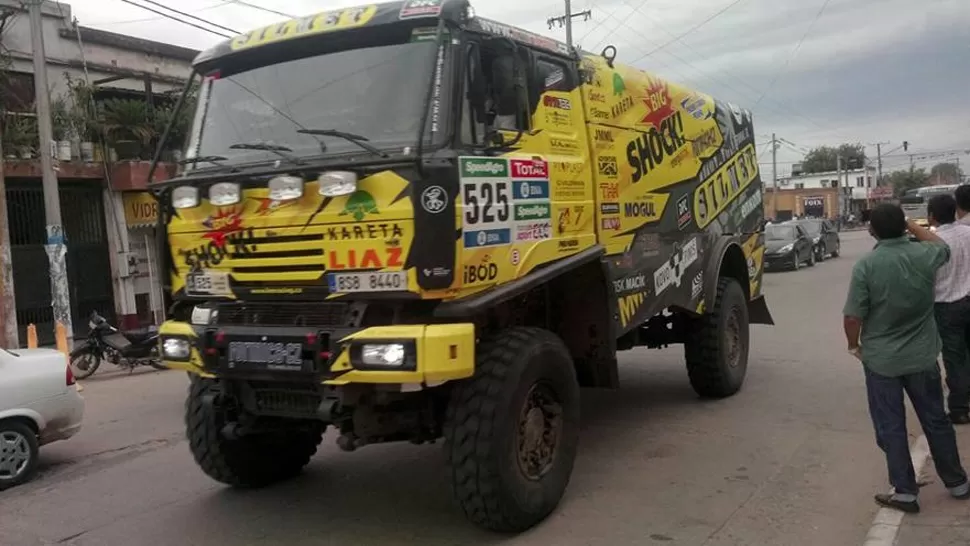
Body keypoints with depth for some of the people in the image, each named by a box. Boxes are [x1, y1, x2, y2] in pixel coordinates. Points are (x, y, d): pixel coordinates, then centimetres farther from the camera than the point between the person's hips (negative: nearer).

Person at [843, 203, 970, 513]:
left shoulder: (866, 265, -19)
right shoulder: (925, 255, -7)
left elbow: (853, 317, -17)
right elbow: (942, 246, 20)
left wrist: (854, 345, 1)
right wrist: (912, 226, 26)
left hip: (881, 359, -4)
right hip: (922, 355, 4)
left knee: (891, 427, 8)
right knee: (935, 419, 19)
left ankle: (905, 492, 15)